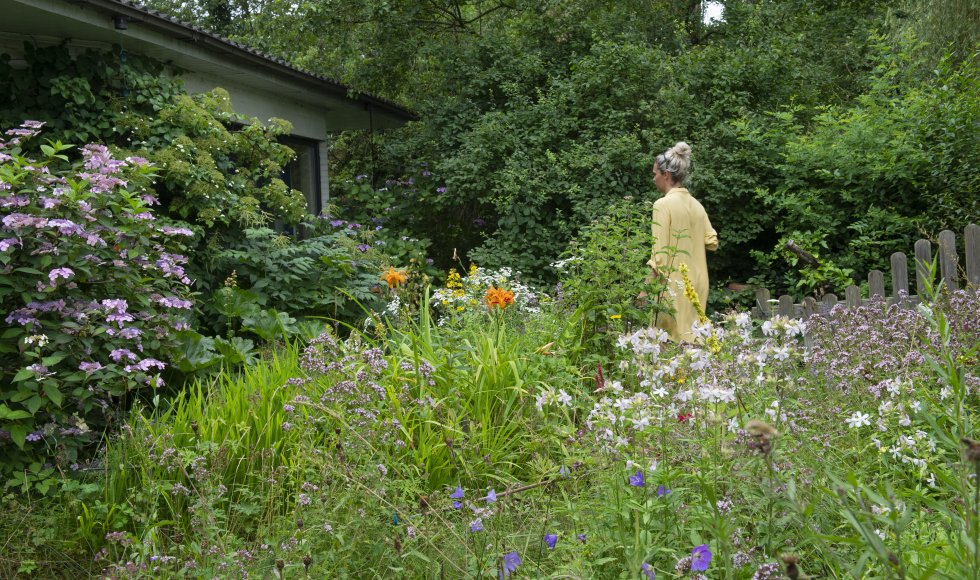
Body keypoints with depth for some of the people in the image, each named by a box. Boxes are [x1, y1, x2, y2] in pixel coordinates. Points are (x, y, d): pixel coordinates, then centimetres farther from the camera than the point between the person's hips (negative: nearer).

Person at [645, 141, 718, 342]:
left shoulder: (663, 204, -11)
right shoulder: (696, 205, 7)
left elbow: (660, 251, -13)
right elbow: (712, 242, 7)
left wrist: (648, 285, -9)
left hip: (673, 283, -6)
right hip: (696, 282, 7)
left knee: (673, 340, -1)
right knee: (692, 336, 12)